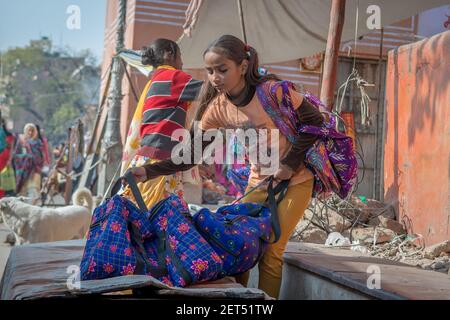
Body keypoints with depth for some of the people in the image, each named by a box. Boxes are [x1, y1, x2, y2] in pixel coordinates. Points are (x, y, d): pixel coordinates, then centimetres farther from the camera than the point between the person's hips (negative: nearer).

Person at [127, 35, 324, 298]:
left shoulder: (271, 90, -22)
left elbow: (315, 121, -15)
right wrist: (149, 172, -17)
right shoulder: (218, 108, -6)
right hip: (260, 180, 5)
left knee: (271, 251, -7)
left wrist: (290, 164, -17)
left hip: (295, 177, -5)